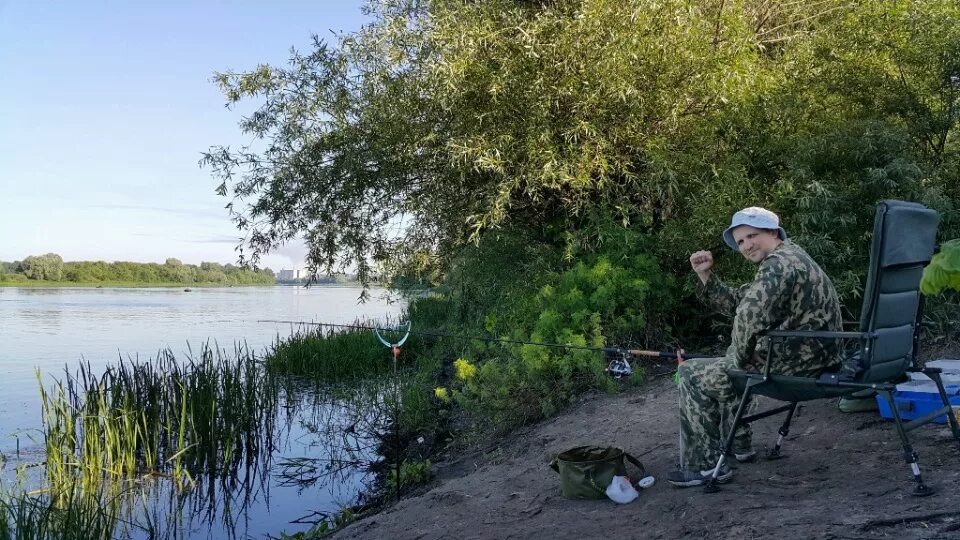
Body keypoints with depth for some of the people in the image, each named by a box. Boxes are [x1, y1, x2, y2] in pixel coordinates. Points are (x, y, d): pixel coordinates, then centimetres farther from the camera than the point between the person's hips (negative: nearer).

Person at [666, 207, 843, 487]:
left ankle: (704, 466, 4)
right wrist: (705, 274, 7)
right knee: (727, 363, 33)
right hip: (813, 356, 11)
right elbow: (735, 303, 18)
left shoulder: (778, 264, -19)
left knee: (692, 374, -2)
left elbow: (746, 319, -31)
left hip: (798, 364, -11)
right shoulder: (787, 258, 17)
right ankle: (738, 446, 37)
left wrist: (742, 358, -13)